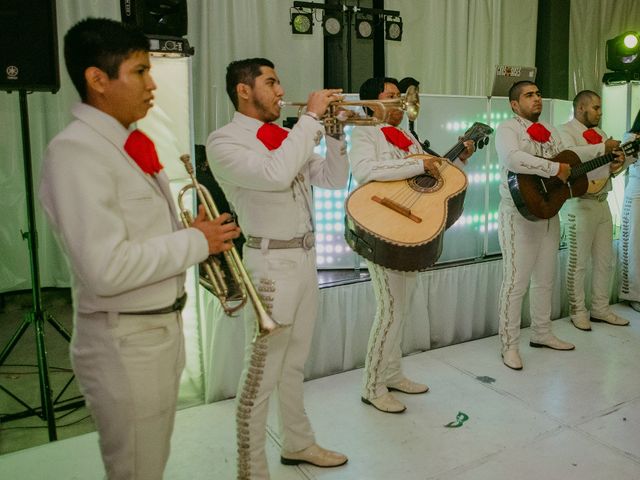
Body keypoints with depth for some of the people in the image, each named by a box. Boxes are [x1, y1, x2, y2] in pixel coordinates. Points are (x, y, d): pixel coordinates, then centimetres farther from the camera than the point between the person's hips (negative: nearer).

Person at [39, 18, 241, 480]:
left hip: (164, 326, 9)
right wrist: (197, 241, -18)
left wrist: (194, 233, -1)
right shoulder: (75, 151, -20)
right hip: (126, 342, -8)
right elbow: (108, 269, -28)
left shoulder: (131, 144, 8)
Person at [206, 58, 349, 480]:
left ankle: (298, 444, 36)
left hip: (306, 256, 8)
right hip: (272, 263, -8)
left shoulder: (287, 136, 13)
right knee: (262, 374, 1)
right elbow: (275, 175, -27)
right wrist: (312, 116, -18)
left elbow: (334, 180, 15)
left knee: (294, 364, 19)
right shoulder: (225, 141, -9)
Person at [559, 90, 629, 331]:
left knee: (605, 260, 12)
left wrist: (618, 164, -3)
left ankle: (600, 309, 24)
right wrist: (603, 148, -21)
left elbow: (612, 165, 19)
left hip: (602, 202, 8)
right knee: (578, 262, 0)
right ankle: (578, 311, 11)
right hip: (581, 204, -8)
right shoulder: (566, 131, -6)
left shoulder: (599, 132, 19)